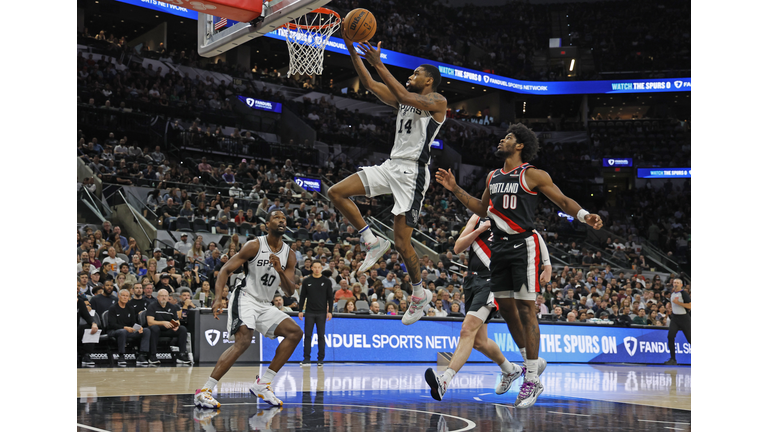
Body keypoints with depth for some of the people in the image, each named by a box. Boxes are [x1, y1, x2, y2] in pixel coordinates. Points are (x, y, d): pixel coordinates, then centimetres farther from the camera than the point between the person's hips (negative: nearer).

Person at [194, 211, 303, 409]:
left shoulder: (289, 255, 5)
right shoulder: (254, 246, -10)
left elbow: (290, 291, 2)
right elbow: (225, 270, -10)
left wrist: (280, 271, -18)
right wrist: (218, 299, -24)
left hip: (265, 305, 7)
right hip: (245, 298, -7)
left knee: (295, 333, -5)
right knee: (244, 341, -28)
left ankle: (262, 384, -3)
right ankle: (204, 391, -28)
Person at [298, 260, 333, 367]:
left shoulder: (327, 281, 3)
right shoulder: (306, 281, 6)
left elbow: (330, 297, 4)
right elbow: (302, 296, 8)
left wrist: (330, 311, -4)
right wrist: (300, 310, 2)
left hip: (322, 313, -1)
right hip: (309, 312, 1)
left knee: (321, 336, 1)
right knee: (307, 335, -1)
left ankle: (320, 359, 6)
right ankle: (306, 359, 2)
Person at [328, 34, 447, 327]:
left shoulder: (438, 102, -5)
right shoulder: (403, 100, 18)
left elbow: (404, 96, -23)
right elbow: (369, 84, 12)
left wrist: (378, 64, -23)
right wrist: (351, 49, 3)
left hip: (412, 173, -8)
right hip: (391, 167, 8)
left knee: (402, 242, -6)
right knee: (336, 193, -4)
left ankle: (419, 294, 16)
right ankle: (372, 242, 5)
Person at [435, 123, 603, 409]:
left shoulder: (533, 175, -5)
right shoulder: (493, 177, 16)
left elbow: (563, 202, -6)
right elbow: (481, 209, 27)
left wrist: (586, 216, -23)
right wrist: (455, 189, 21)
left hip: (523, 245, -7)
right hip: (500, 246, 8)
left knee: (526, 308, -9)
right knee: (505, 306, 9)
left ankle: (532, 381, -7)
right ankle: (530, 361, 25)